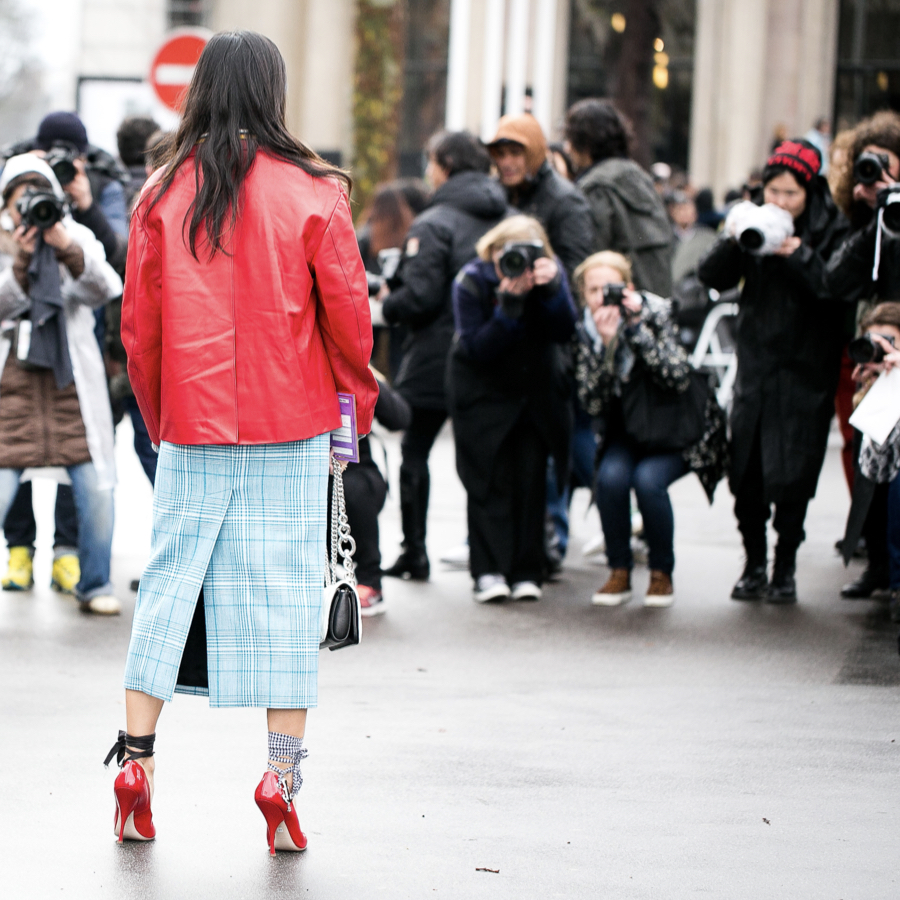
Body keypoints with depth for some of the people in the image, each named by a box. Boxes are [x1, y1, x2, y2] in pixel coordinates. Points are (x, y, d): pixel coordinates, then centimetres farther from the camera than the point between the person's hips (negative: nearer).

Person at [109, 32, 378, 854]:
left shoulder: (163, 195, 1)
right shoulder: (312, 191, -4)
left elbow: (138, 324, 4)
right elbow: (348, 310, -3)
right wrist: (358, 401, 12)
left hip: (192, 426, 2)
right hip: (292, 422, -1)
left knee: (169, 580, 8)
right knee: (284, 586, 2)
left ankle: (137, 755, 4)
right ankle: (284, 772, 0)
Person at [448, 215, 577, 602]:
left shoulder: (551, 272, -10)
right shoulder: (471, 281, -17)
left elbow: (563, 333, -18)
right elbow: (477, 348, -24)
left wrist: (551, 289, -34)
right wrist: (509, 305, -35)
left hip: (536, 388, 3)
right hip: (484, 392, -2)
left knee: (531, 478, -4)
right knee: (489, 480, -9)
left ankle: (526, 572, 0)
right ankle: (489, 573, -9)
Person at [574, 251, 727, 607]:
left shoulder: (655, 314, -16)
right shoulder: (586, 333, -8)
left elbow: (680, 380, -29)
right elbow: (591, 403, -18)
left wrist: (636, 328, -32)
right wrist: (607, 345, -30)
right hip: (626, 432, 3)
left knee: (648, 479, -28)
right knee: (611, 476, -26)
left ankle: (662, 573, -8)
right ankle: (619, 572, -9)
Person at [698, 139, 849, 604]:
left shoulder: (831, 231, -3)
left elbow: (837, 290, -14)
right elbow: (712, 278, 0)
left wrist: (799, 255, -24)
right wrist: (731, 241, -18)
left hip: (805, 369, -3)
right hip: (755, 365, 3)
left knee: (792, 477, -5)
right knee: (747, 474, 2)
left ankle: (785, 570, 8)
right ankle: (754, 567, 16)